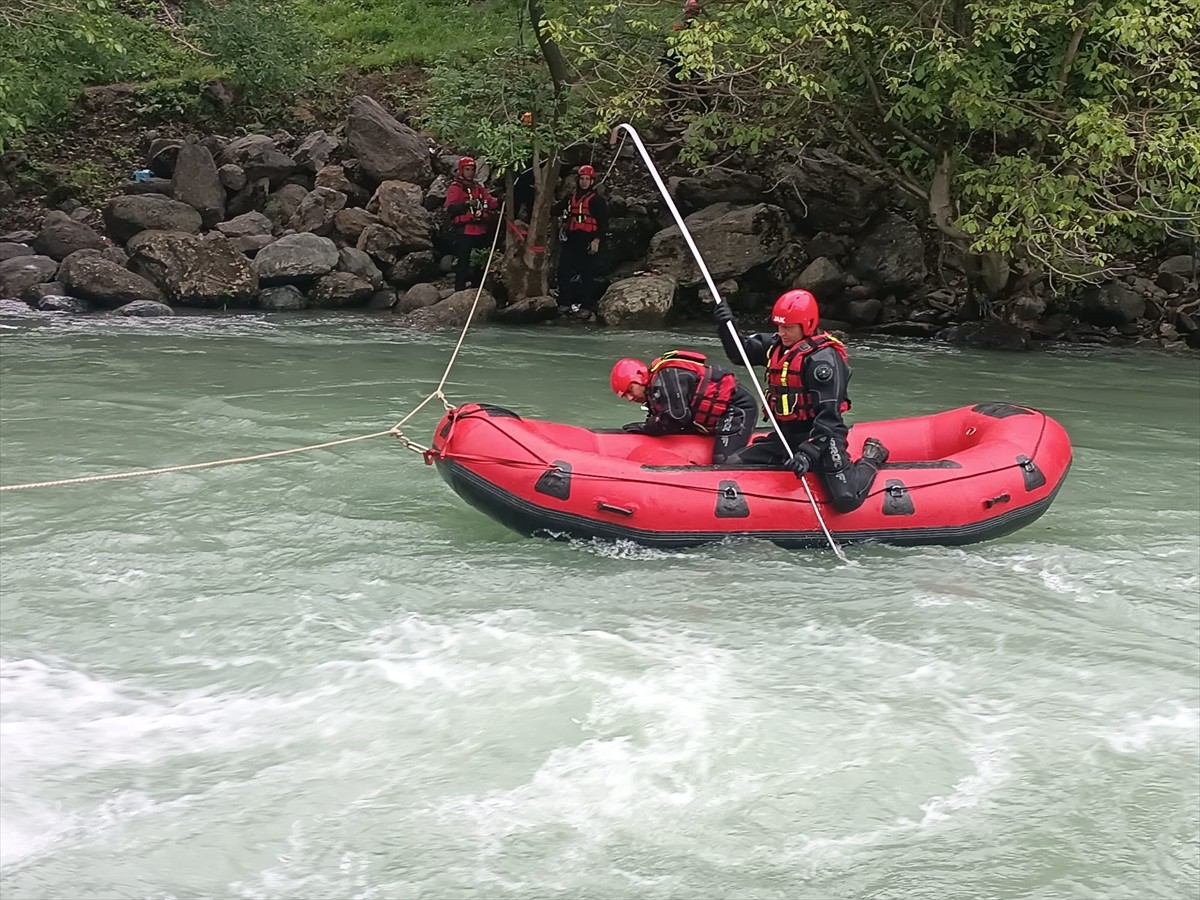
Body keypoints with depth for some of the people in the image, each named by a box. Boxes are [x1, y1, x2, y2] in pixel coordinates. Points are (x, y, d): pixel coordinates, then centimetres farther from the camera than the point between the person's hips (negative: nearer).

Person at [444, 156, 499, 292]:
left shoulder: (479, 188, 15)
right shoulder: (455, 188, -6)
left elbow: (491, 202, 8)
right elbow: (450, 208, -18)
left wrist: (499, 202, -12)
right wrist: (466, 203, -30)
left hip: (481, 231, 7)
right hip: (464, 231, -7)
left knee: (480, 262, 17)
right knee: (463, 262, -10)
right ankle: (460, 290, -8)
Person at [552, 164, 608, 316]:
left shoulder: (597, 200, -1)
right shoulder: (571, 198, 16)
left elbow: (604, 222, -6)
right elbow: (556, 210, 24)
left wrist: (597, 240, -14)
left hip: (587, 241, -6)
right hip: (571, 239, 6)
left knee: (587, 274, -3)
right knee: (564, 271, 4)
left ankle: (587, 306, 1)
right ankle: (564, 302, 13)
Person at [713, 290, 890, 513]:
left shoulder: (823, 359, -19)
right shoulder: (776, 345, 6)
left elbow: (828, 416, -24)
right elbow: (740, 352, 13)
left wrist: (809, 452, -33)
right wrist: (726, 327, -7)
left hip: (821, 436, -7)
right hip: (786, 436, 8)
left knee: (846, 500, -22)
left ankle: (871, 459, 12)